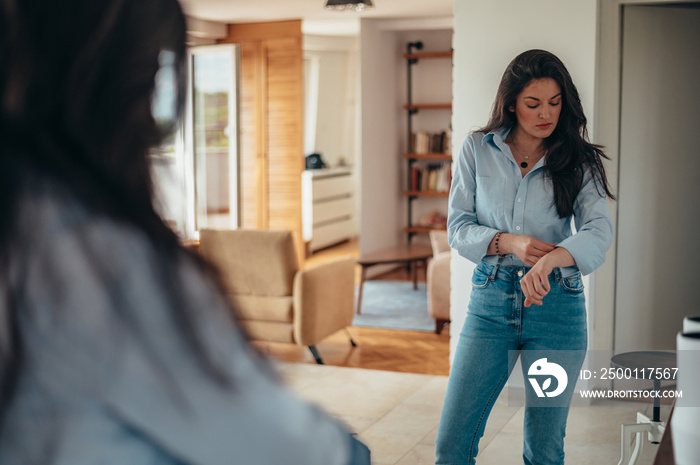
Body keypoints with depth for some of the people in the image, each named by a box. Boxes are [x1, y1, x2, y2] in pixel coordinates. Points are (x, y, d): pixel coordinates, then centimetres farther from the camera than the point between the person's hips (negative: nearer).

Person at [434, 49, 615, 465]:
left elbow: (599, 231, -13)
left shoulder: (579, 160, 2)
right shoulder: (477, 149, 4)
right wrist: (509, 242, -18)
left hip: (557, 305, 0)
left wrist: (549, 259, -34)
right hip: (491, 300, 0)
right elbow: (458, 227, 2)